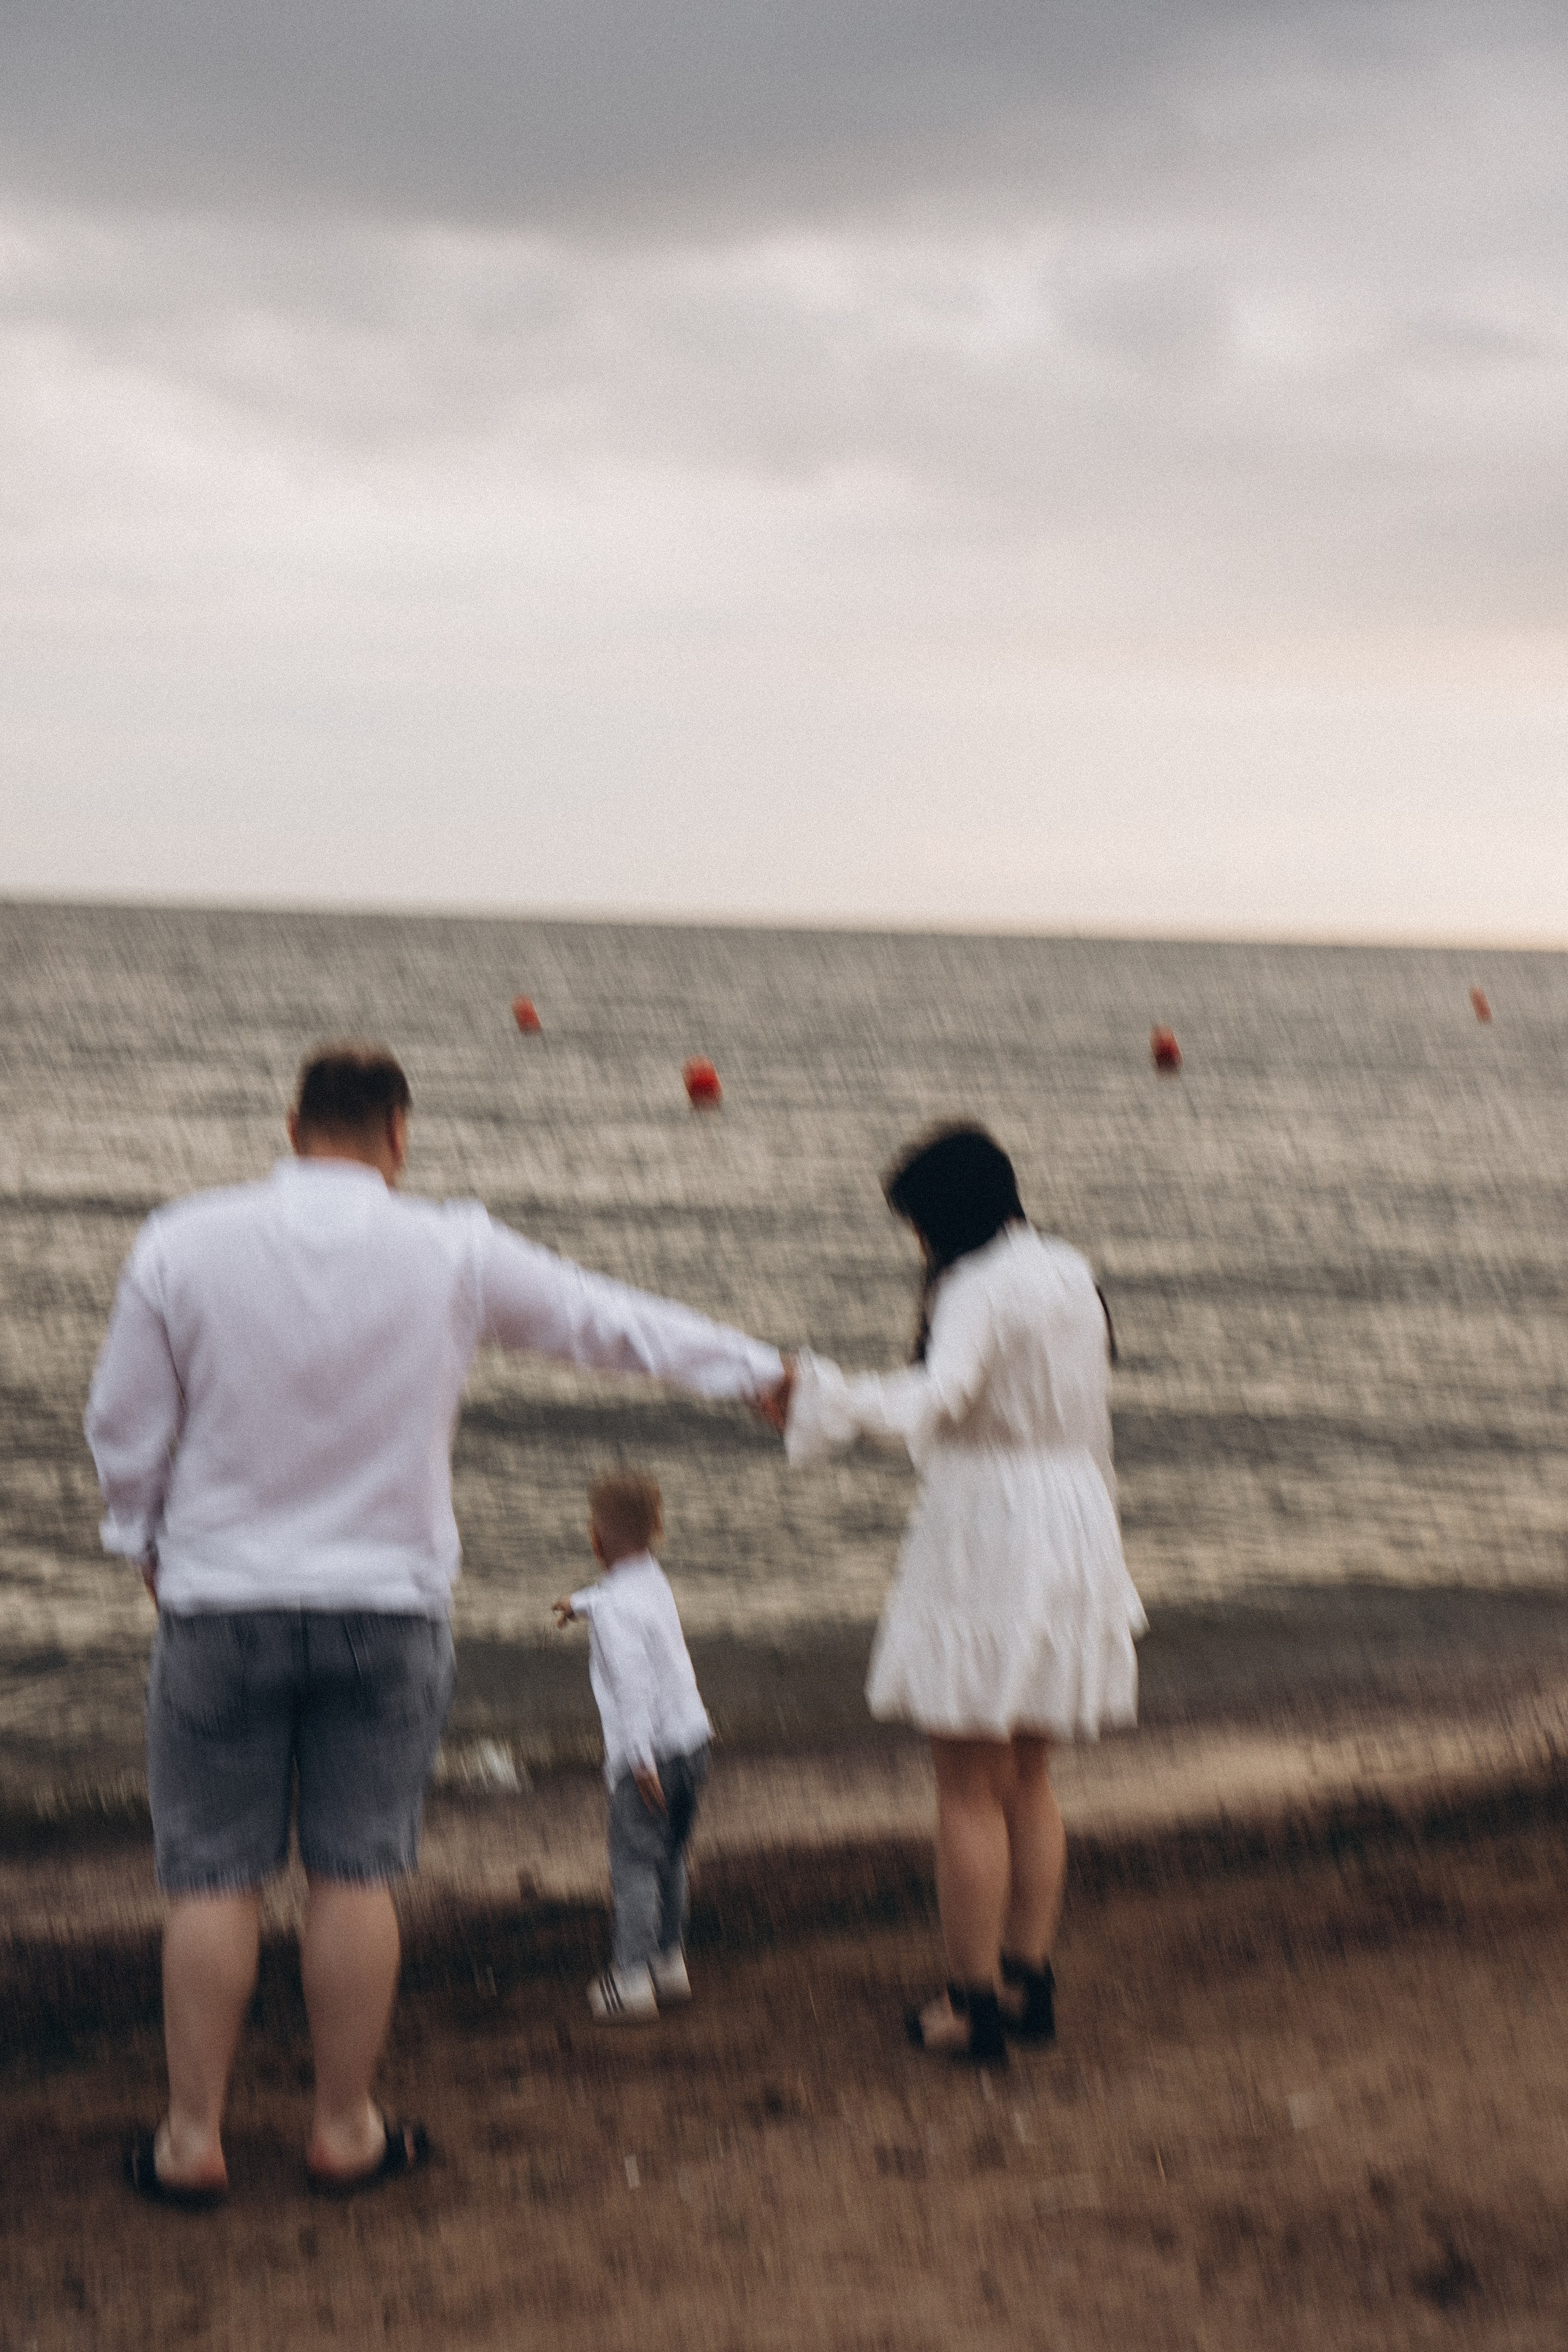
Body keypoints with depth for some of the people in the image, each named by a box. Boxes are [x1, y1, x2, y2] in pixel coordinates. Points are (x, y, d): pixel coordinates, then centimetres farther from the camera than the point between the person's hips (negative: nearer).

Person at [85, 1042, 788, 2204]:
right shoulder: (454, 1255, -5)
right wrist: (759, 1369, 22)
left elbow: (125, 1427, 1)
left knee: (212, 1876, 7)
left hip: (221, 1598, 0)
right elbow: (610, 1320, 7)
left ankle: (194, 2138, 12)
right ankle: (345, 2129, 17)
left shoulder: (181, 1246, -7)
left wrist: (147, 1543, 19)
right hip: (388, 1604, 0)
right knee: (356, 1872, 8)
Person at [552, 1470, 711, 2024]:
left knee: (634, 1864, -4)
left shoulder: (614, 1607, -16)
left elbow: (632, 1679, -25)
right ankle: (670, 1959, 27)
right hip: (693, 1741, 8)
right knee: (669, 1858, 19)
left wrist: (641, 1757, -28)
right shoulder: (655, 1581, 11)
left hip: (649, 1751, -8)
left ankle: (631, 1975, -5)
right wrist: (580, 1601, 56)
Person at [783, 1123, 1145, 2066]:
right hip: (1073, 1524, 9)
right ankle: (1030, 1979, 23)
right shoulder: (1070, 1276, 12)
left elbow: (940, 1397, -32)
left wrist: (833, 1395, -32)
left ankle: (974, 2001, 5)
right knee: (1029, 1777, 18)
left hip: (986, 1530, -9)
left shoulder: (978, 1288, -15)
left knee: (969, 1786, 0)